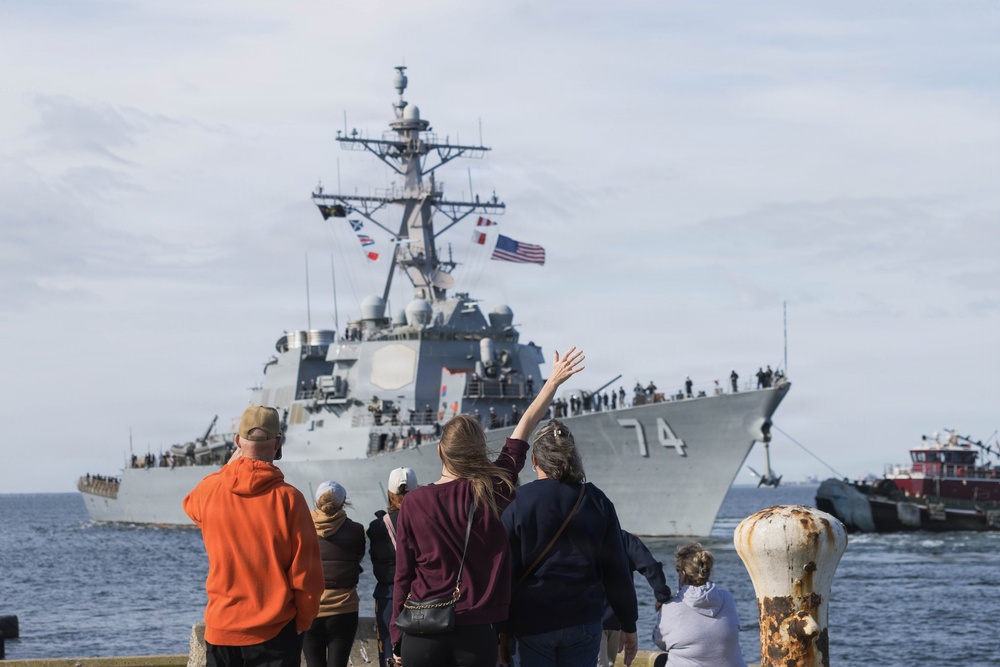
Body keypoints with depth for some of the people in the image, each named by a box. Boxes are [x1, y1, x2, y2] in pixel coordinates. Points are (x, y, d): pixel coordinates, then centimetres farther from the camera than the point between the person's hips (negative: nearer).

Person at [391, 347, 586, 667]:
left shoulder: (414, 503, -2)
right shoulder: (493, 492, -1)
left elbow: (402, 578, 1)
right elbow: (523, 429, 10)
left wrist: (397, 640, 9)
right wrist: (554, 381, 22)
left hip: (422, 634, 0)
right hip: (476, 636, 0)